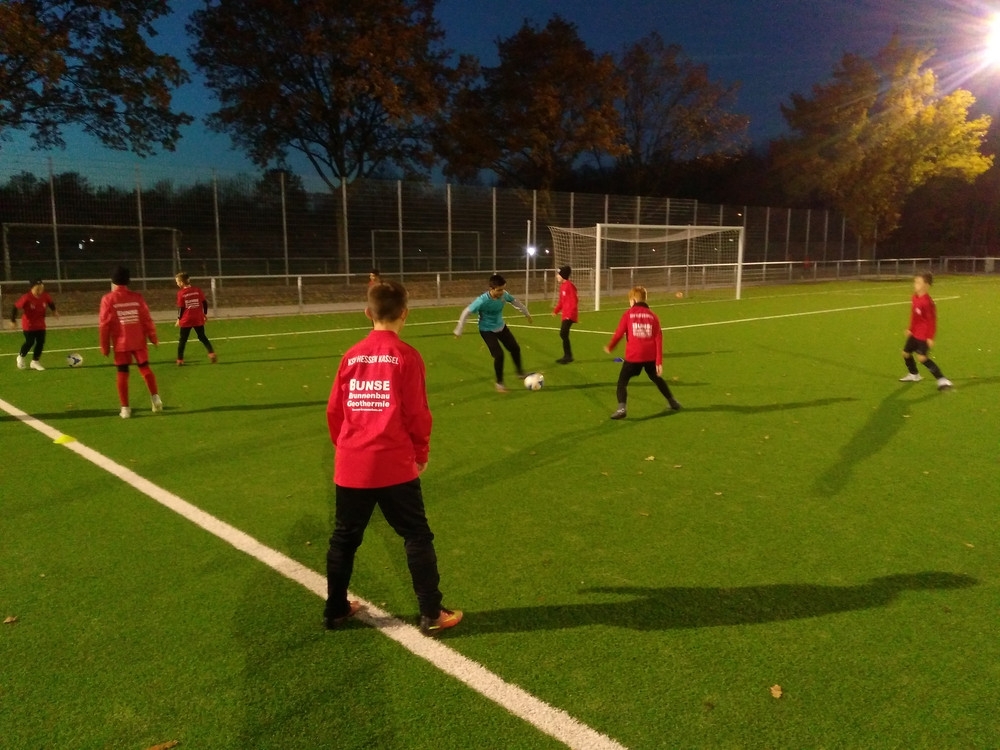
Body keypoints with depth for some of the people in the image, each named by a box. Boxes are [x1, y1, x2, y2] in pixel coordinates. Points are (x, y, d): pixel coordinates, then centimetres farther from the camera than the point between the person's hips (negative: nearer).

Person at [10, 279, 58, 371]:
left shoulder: (45, 296, -9)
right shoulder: (26, 297, -22)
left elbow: (51, 303, 14)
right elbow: (16, 307, -18)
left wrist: (54, 310, 4)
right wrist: (13, 320, -17)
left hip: (40, 324, 4)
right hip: (28, 324, -4)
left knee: (41, 342, 2)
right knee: (30, 342, -3)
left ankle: (35, 362, 18)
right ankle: (21, 357, 27)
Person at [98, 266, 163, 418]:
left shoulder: (108, 299, -4)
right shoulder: (137, 297, 0)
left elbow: (104, 324, -5)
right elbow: (147, 319, 1)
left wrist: (105, 346, 3)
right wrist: (153, 337, 12)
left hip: (121, 343, -1)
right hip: (139, 341, 1)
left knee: (122, 374, 5)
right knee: (145, 369, 13)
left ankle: (125, 408, 6)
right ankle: (155, 398, 3)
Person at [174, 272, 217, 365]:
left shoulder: (181, 292, -10)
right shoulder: (197, 290, -1)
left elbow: (181, 308, -7)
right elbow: (205, 302, 2)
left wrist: (178, 319, 4)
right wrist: (205, 314, 14)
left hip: (186, 320, -3)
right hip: (198, 319, 3)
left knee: (182, 340, 10)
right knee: (202, 337, 14)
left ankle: (180, 360, 13)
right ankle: (212, 353, -4)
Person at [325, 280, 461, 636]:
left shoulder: (351, 356, 4)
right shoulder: (406, 356, -8)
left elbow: (334, 411, 8)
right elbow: (417, 413, -8)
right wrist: (421, 453, 7)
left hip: (351, 466, 5)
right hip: (394, 464, -4)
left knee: (344, 538, 19)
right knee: (417, 537, 8)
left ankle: (336, 609, 32)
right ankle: (431, 615, 12)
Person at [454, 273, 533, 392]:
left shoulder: (504, 295, -18)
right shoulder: (482, 300, -33)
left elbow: (515, 302, 4)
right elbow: (466, 312, -25)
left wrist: (527, 313, 17)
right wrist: (458, 331, -20)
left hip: (501, 326, 6)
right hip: (487, 330, -6)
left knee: (515, 348, 11)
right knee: (499, 355, -14)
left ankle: (519, 371, 38)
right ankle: (499, 383, 8)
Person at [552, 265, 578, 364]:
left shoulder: (569, 285, -15)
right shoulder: (562, 286, 13)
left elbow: (574, 301, -18)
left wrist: (570, 314, -22)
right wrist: (556, 311, 18)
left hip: (569, 315, -9)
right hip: (565, 315, 9)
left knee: (563, 334, -12)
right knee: (563, 334, 11)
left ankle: (568, 356, -4)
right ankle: (567, 356, 20)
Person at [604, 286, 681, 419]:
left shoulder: (629, 313, -1)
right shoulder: (652, 315, 8)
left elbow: (619, 333, -4)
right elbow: (658, 339, 2)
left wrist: (610, 347, 14)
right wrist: (659, 361, 3)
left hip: (633, 355, -4)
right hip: (650, 356, 4)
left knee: (622, 381, 4)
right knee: (657, 378, 27)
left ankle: (621, 408, -16)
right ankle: (673, 402, 41)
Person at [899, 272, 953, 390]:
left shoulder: (927, 302, -24)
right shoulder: (915, 297, 2)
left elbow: (932, 320, -21)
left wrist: (930, 337, -20)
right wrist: (910, 329, 19)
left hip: (924, 335, -9)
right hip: (914, 334, 9)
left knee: (922, 358, -17)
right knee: (906, 353, 19)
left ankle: (942, 380, -10)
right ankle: (914, 375, 41)